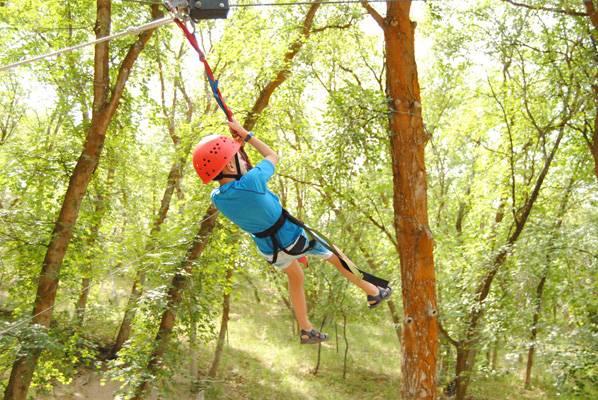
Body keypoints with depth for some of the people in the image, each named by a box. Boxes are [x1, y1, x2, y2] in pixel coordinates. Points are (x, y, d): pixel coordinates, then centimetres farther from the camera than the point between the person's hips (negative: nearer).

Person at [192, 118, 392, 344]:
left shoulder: (216, 198, -18)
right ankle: (374, 292, 39)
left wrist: (237, 144, 1)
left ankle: (306, 330, 43)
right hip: (293, 237, -5)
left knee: (294, 277, 33)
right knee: (335, 256, 21)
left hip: (269, 250, 6)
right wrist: (246, 135, -6)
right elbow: (273, 156, -14)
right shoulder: (251, 182, -36)